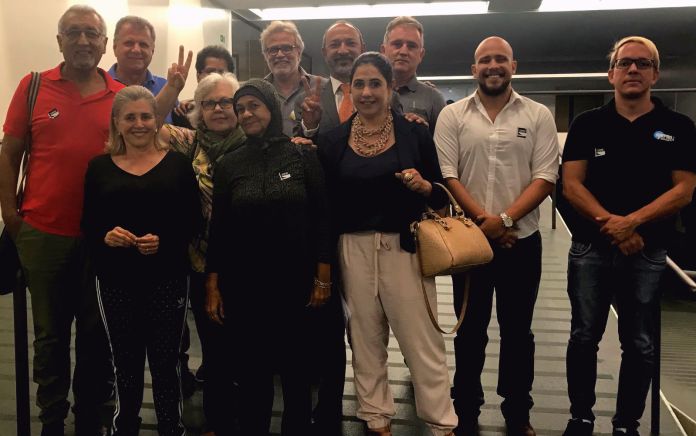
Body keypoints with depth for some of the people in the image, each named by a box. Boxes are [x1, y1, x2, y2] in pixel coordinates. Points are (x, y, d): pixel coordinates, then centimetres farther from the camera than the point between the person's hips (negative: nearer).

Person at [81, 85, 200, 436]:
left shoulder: (178, 163, 2)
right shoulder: (99, 167, 6)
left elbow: (192, 221, -1)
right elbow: (88, 224, 4)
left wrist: (164, 241, -17)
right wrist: (105, 236, -16)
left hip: (167, 279, -1)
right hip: (115, 280, 1)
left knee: (166, 361, 7)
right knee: (125, 362, 11)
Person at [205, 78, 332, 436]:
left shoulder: (303, 155, -2)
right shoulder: (229, 164, 3)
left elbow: (321, 218, -2)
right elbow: (217, 229, 4)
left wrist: (322, 277, -5)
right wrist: (213, 286, 1)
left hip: (294, 281, -1)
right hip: (243, 285, 1)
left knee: (295, 366, 11)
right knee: (251, 369, 10)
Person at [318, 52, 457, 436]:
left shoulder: (415, 134, 0)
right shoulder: (332, 140, 4)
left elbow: (440, 196, 2)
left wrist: (422, 185, -15)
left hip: (404, 246, -2)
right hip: (354, 248, 2)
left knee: (421, 338, 2)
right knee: (365, 336, 12)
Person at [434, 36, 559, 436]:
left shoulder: (539, 116, 2)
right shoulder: (452, 115, 2)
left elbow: (546, 177, -5)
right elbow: (447, 175, -4)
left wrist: (505, 219, -16)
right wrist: (484, 219, -14)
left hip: (522, 240, 0)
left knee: (518, 329, 11)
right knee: (470, 329, 10)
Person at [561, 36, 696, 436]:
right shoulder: (588, 124, 4)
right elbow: (571, 184, -2)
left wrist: (632, 221, -17)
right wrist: (611, 224, -14)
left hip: (648, 252, 0)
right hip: (591, 247, 0)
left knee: (640, 345, 7)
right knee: (584, 337, 7)